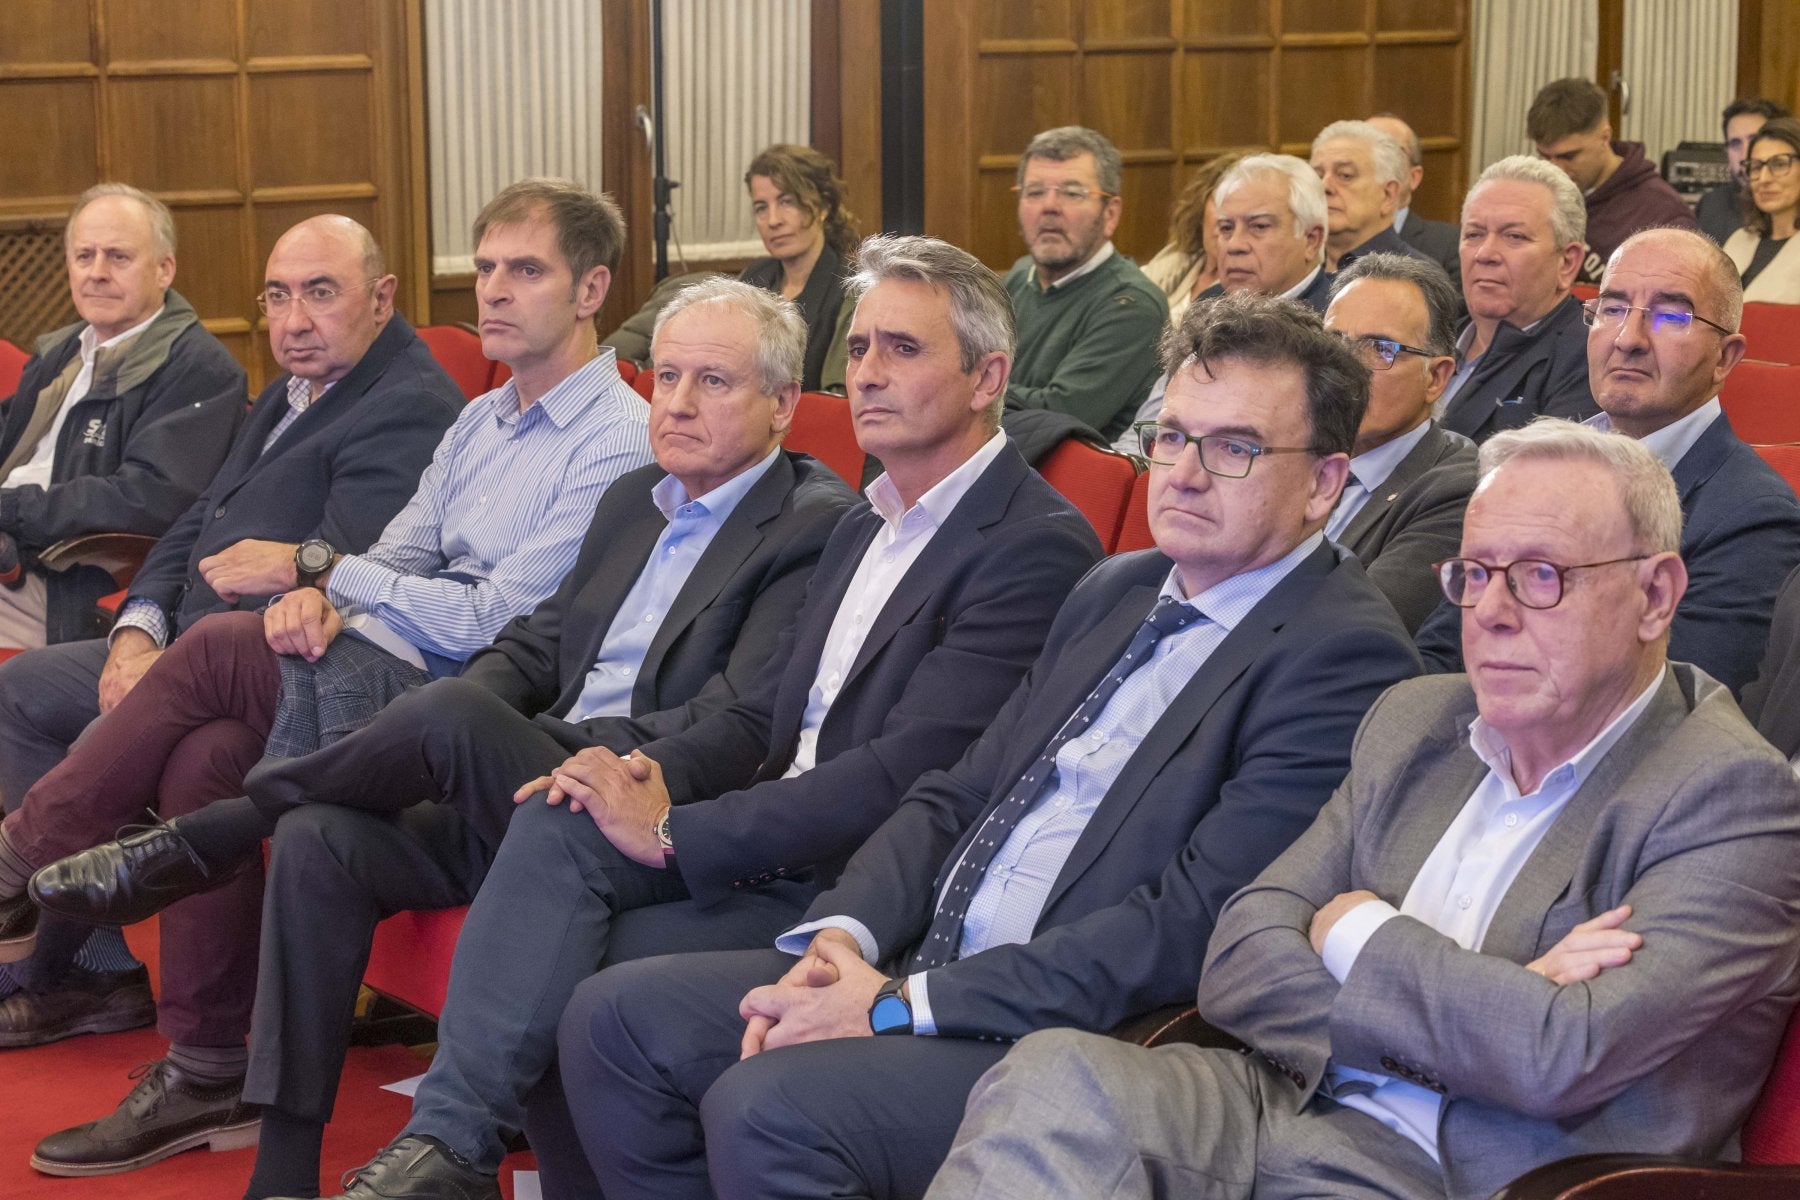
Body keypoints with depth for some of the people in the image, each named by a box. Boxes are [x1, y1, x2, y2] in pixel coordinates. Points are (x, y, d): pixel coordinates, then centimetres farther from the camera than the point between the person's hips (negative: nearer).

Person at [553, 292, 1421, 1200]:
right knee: (617, 1019, -1)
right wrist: (845, 934, -4)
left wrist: (903, 1005, -18)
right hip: (925, 965, 9)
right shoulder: (1116, 592, 17)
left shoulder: (1342, 655, -12)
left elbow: (1190, 927, -19)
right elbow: (958, 795, 18)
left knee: (767, 1108, -28)